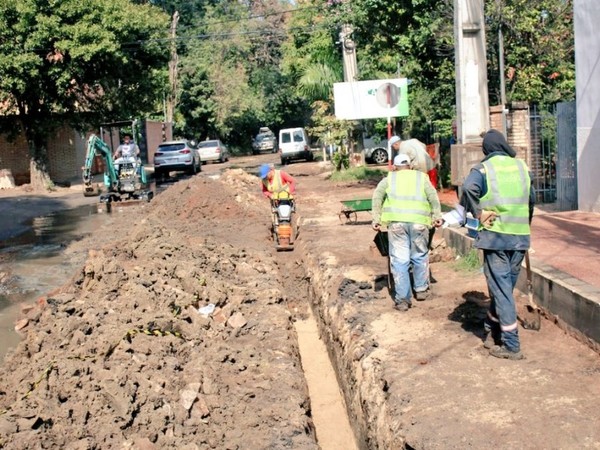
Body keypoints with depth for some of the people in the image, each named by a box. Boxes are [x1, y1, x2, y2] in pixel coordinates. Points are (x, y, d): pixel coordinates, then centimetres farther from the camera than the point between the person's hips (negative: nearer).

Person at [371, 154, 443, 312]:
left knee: (399, 260, 1)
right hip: (418, 221, 1)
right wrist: (437, 215, 7)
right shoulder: (421, 177, 23)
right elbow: (433, 196, 9)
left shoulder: (389, 178, 21)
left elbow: (377, 196, 6)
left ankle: (403, 299, 1)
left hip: (396, 221, -1)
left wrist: (376, 218, 4)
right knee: (420, 256, 19)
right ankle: (421, 289, 31)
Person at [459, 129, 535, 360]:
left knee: (500, 289, 1)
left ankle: (511, 345, 2)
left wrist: (477, 213, -12)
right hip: (520, 237, 4)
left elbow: (469, 188, -25)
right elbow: (531, 199, 19)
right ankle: (492, 332, 29)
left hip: (495, 236, -4)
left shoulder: (483, 168, -4)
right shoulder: (522, 167, 10)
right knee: (506, 287, 16)